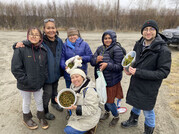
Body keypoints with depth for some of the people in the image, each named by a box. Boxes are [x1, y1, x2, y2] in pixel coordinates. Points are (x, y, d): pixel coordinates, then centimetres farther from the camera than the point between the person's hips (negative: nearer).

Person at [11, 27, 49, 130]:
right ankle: (27, 118, 44)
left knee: (39, 101, 19)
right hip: (25, 85, -3)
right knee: (27, 102, 18)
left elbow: (45, 66, 7)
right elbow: (15, 68, -16)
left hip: (39, 83, 3)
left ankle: (41, 116, 44)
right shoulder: (21, 49, -16)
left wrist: (44, 78, -2)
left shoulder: (43, 50, -2)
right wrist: (25, 80, -17)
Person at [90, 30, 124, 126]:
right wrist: (96, 60, -20)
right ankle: (107, 112, 50)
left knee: (109, 101, 5)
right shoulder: (100, 48, 4)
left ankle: (116, 116, 35)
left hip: (111, 81, -6)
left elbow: (120, 67, -18)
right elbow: (92, 62, 2)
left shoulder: (117, 49, -14)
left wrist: (107, 65, -30)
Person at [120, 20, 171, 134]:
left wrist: (138, 72, -27)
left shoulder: (163, 50, -20)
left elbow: (163, 73, -21)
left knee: (148, 111, 14)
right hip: (135, 83, 6)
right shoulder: (139, 44, -2)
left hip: (149, 87, -5)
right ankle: (133, 121, 55)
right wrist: (128, 68, -9)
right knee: (136, 104, 26)